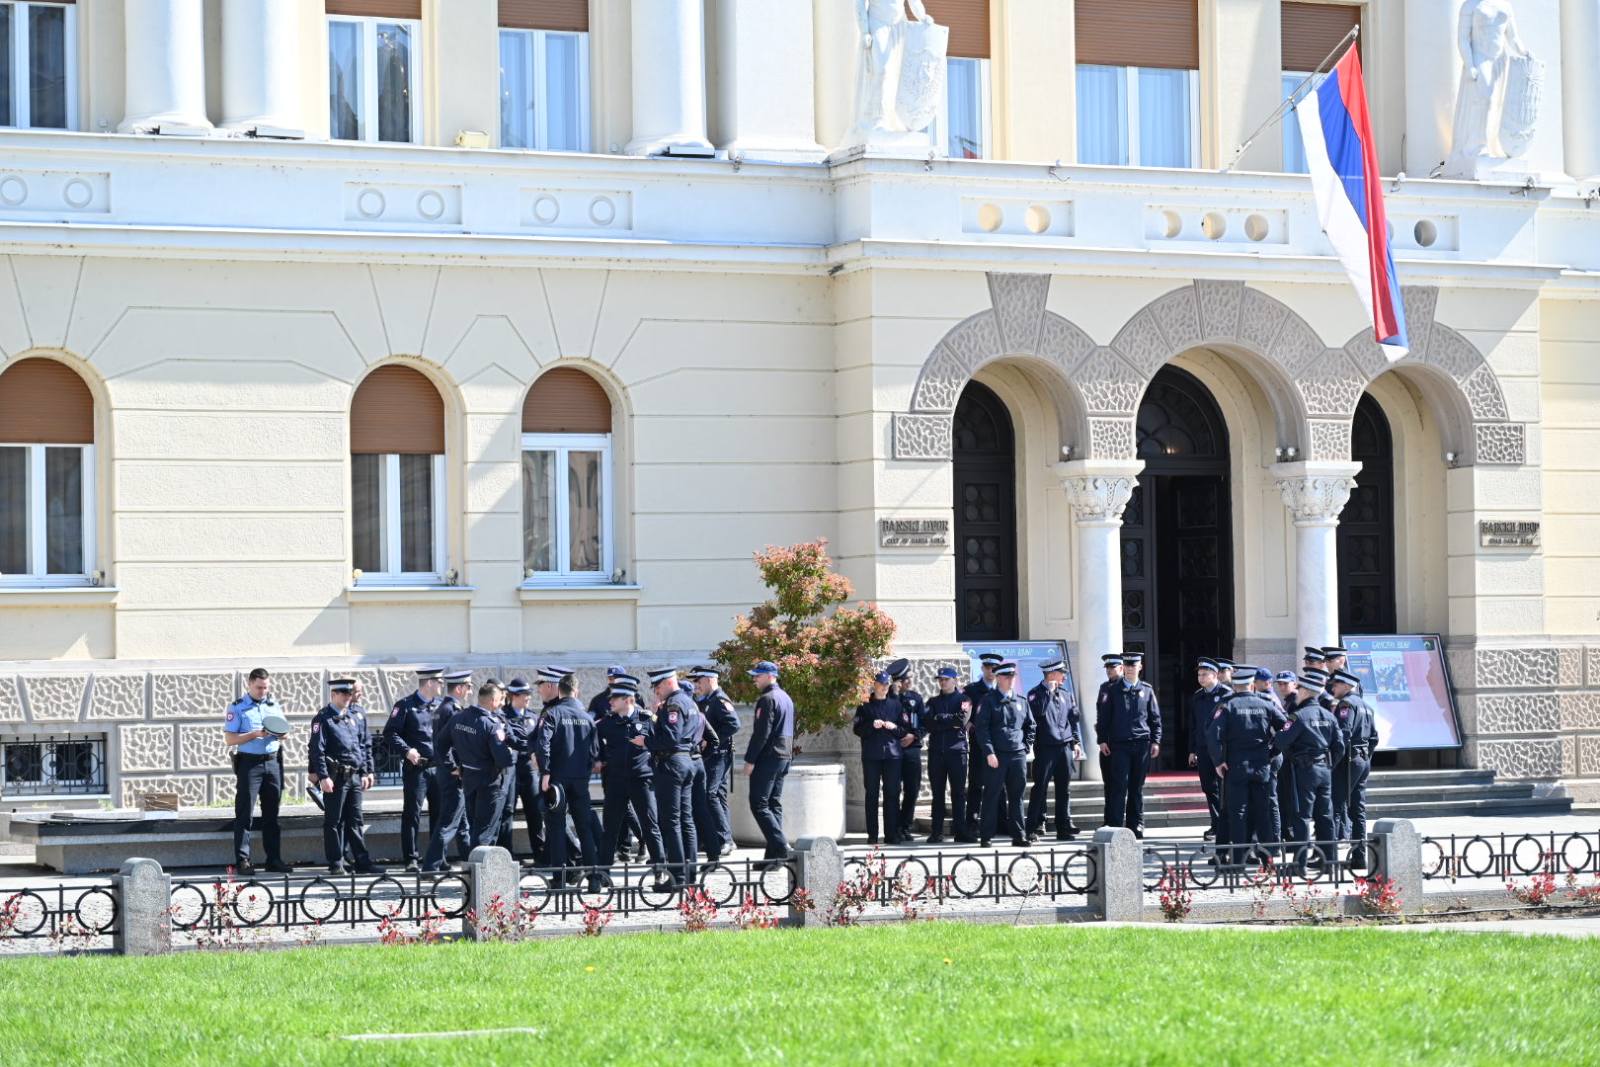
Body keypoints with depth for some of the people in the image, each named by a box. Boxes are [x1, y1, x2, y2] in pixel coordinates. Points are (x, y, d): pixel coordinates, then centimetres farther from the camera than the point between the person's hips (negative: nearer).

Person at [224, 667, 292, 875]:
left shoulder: (274, 706, 15)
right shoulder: (237, 708, 0)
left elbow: (282, 738, 21)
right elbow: (229, 739, -7)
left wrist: (280, 735, -3)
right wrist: (255, 734, -18)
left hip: (272, 762, 5)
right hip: (249, 763, -5)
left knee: (271, 814, 7)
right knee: (244, 813, -5)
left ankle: (274, 859, 11)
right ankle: (243, 860, -5)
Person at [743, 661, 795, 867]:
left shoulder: (767, 699, -13)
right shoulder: (786, 698, 17)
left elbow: (761, 733, -19)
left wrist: (750, 760, -15)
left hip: (767, 757, -9)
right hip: (784, 757, 9)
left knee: (759, 805, -8)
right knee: (774, 804, 10)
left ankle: (780, 847, -17)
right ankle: (775, 854, 8)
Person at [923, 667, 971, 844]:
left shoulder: (963, 699, 5)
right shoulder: (933, 701, 14)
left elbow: (963, 720, -11)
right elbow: (929, 725, 0)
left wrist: (941, 719, -6)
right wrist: (952, 722, -8)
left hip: (957, 749, -3)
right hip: (936, 750, 3)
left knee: (958, 792, -2)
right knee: (937, 793, 3)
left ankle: (960, 831, 1)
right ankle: (937, 832, 5)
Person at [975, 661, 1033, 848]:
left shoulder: (1021, 701, 13)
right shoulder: (989, 701, 0)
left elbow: (1030, 726, 21)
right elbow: (982, 728, -6)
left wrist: (1026, 747, 9)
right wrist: (989, 753, -13)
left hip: (1018, 755, 4)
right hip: (997, 755, -4)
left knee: (1016, 796, 6)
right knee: (992, 796, -2)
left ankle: (1018, 835, 10)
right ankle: (986, 837, 1)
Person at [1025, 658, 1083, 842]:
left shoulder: (1066, 694, 13)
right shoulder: (1036, 694, -3)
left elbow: (1074, 719, 17)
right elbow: (1039, 711, -21)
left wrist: (1077, 742, 10)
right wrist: (1049, 692, -17)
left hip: (1065, 747, 5)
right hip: (1045, 748, -5)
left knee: (1064, 789, 7)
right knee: (1040, 788, -5)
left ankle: (1064, 828, 12)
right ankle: (1034, 828, -3)